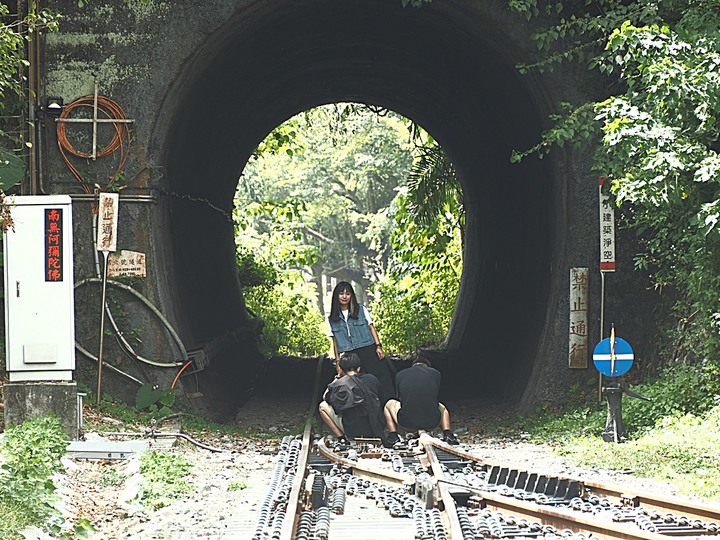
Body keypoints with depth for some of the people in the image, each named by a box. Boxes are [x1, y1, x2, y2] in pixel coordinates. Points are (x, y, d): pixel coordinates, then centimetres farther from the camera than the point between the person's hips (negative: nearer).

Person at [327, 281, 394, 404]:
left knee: (382, 380, -7)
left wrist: (378, 346, -5)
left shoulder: (361, 310, 6)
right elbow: (335, 341, 11)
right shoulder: (332, 319, 9)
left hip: (369, 351, -1)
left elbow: (371, 328, 6)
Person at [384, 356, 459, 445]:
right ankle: (448, 434, 14)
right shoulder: (435, 373, 11)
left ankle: (393, 436, 15)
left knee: (389, 404, 31)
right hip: (432, 423, 1)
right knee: (442, 408, 38)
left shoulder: (399, 375, 11)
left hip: (408, 424, -1)